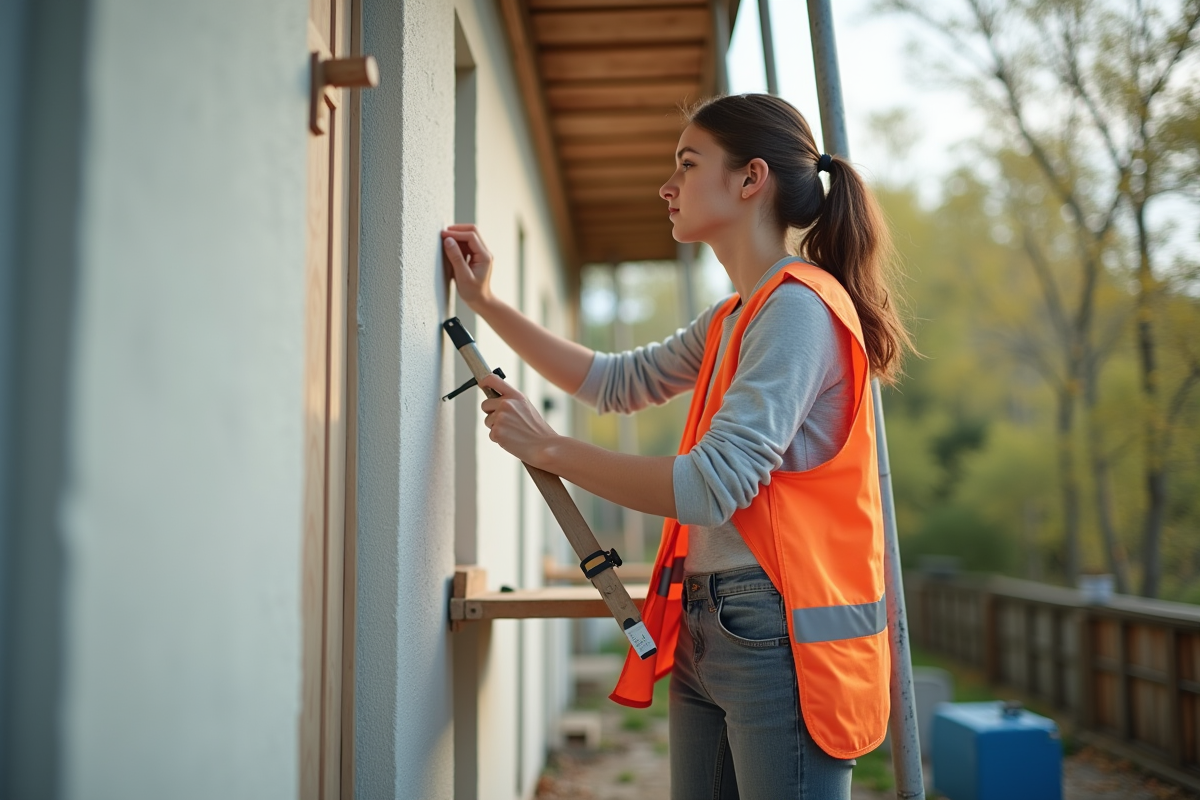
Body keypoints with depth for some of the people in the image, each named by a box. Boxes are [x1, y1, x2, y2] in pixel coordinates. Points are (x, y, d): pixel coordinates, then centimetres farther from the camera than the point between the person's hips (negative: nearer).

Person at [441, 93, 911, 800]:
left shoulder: (798, 306, -14)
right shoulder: (733, 319, 17)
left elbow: (711, 486, -22)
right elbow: (619, 380, 24)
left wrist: (547, 447, -12)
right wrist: (486, 303, 21)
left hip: (779, 637, -9)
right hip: (707, 633, 9)